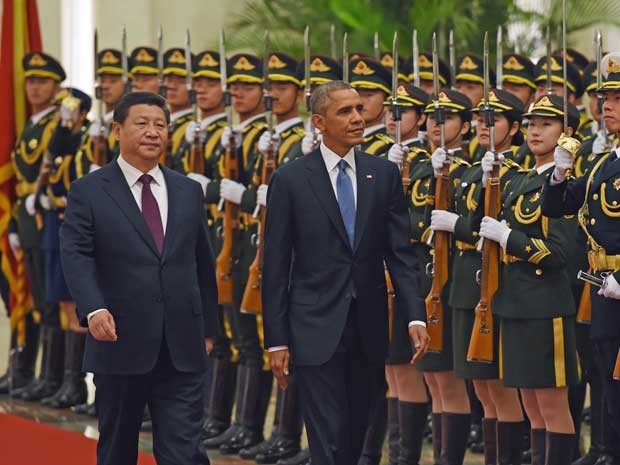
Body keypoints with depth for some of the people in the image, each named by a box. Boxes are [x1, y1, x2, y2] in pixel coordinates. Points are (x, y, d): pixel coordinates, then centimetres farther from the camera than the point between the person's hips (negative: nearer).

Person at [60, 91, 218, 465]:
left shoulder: (189, 191, 12)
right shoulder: (88, 192, 0)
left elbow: (203, 262, 16)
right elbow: (77, 255, -11)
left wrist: (208, 327, 15)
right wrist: (94, 309, -27)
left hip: (182, 348, 2)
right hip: (121, 342, -2)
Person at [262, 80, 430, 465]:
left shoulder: (384, 174, 5)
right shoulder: (290, 180, -3)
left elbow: (401, 252, 4)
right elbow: (276, 267, -2)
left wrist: (416, 316, -9)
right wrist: (276, 340, -5)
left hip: (369, 329, 4)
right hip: (317, 329, -3)